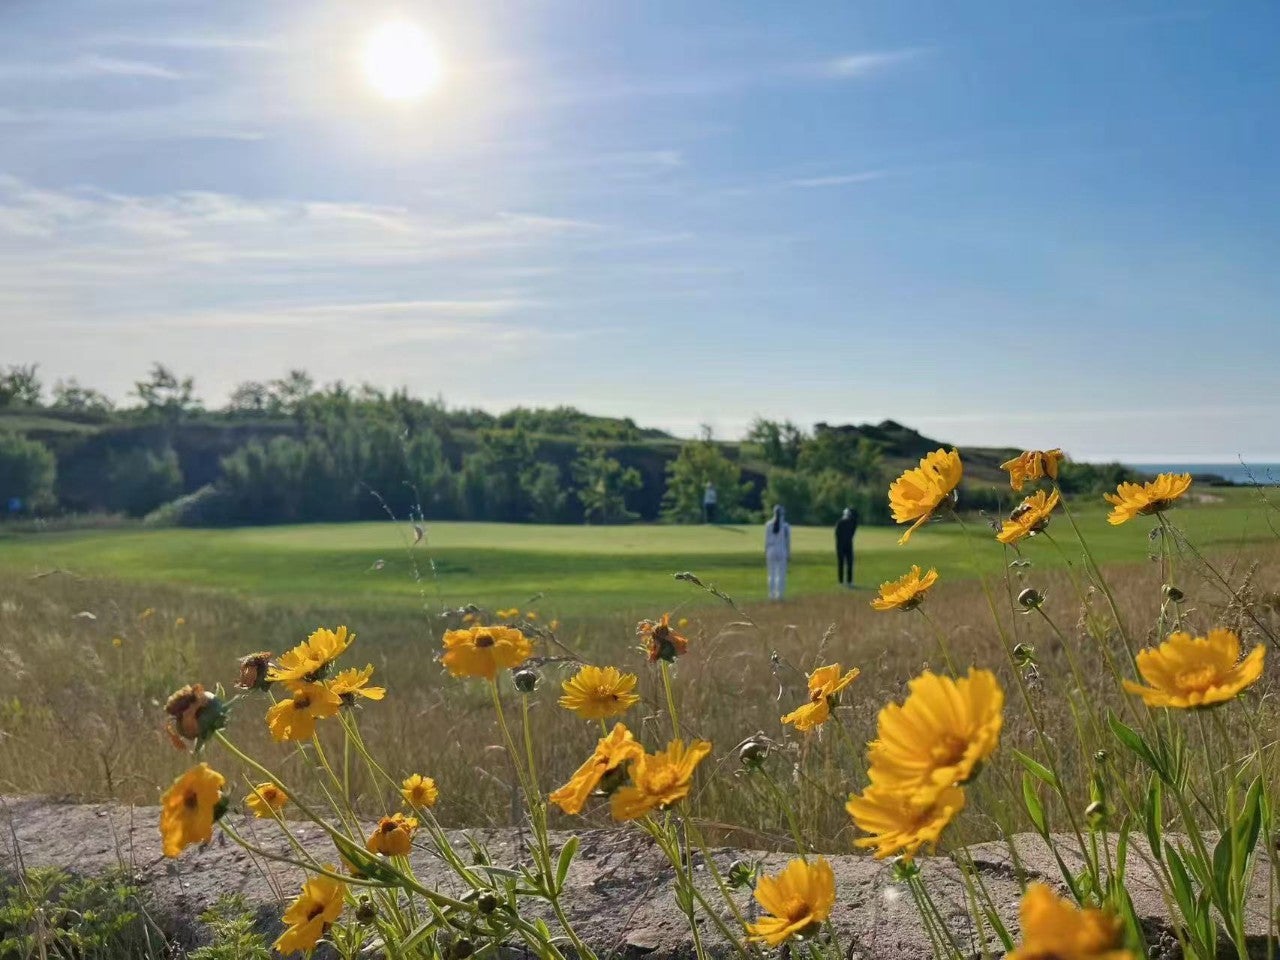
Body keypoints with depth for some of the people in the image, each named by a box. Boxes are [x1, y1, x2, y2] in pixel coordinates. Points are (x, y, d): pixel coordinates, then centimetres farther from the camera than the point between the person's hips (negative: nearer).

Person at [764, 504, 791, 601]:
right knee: (781, 574, 4)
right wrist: (789, 555, 1)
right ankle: (779, 595, 1)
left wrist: (765, 555, 5)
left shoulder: (768, 525, 0)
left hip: (771, 551, 1)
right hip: (782, 551, -1)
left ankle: (772, 595, 3)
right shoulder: (786, 525, -4)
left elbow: (766, 540, -1)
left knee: (772, 574, 7)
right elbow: (788, 541, -4)